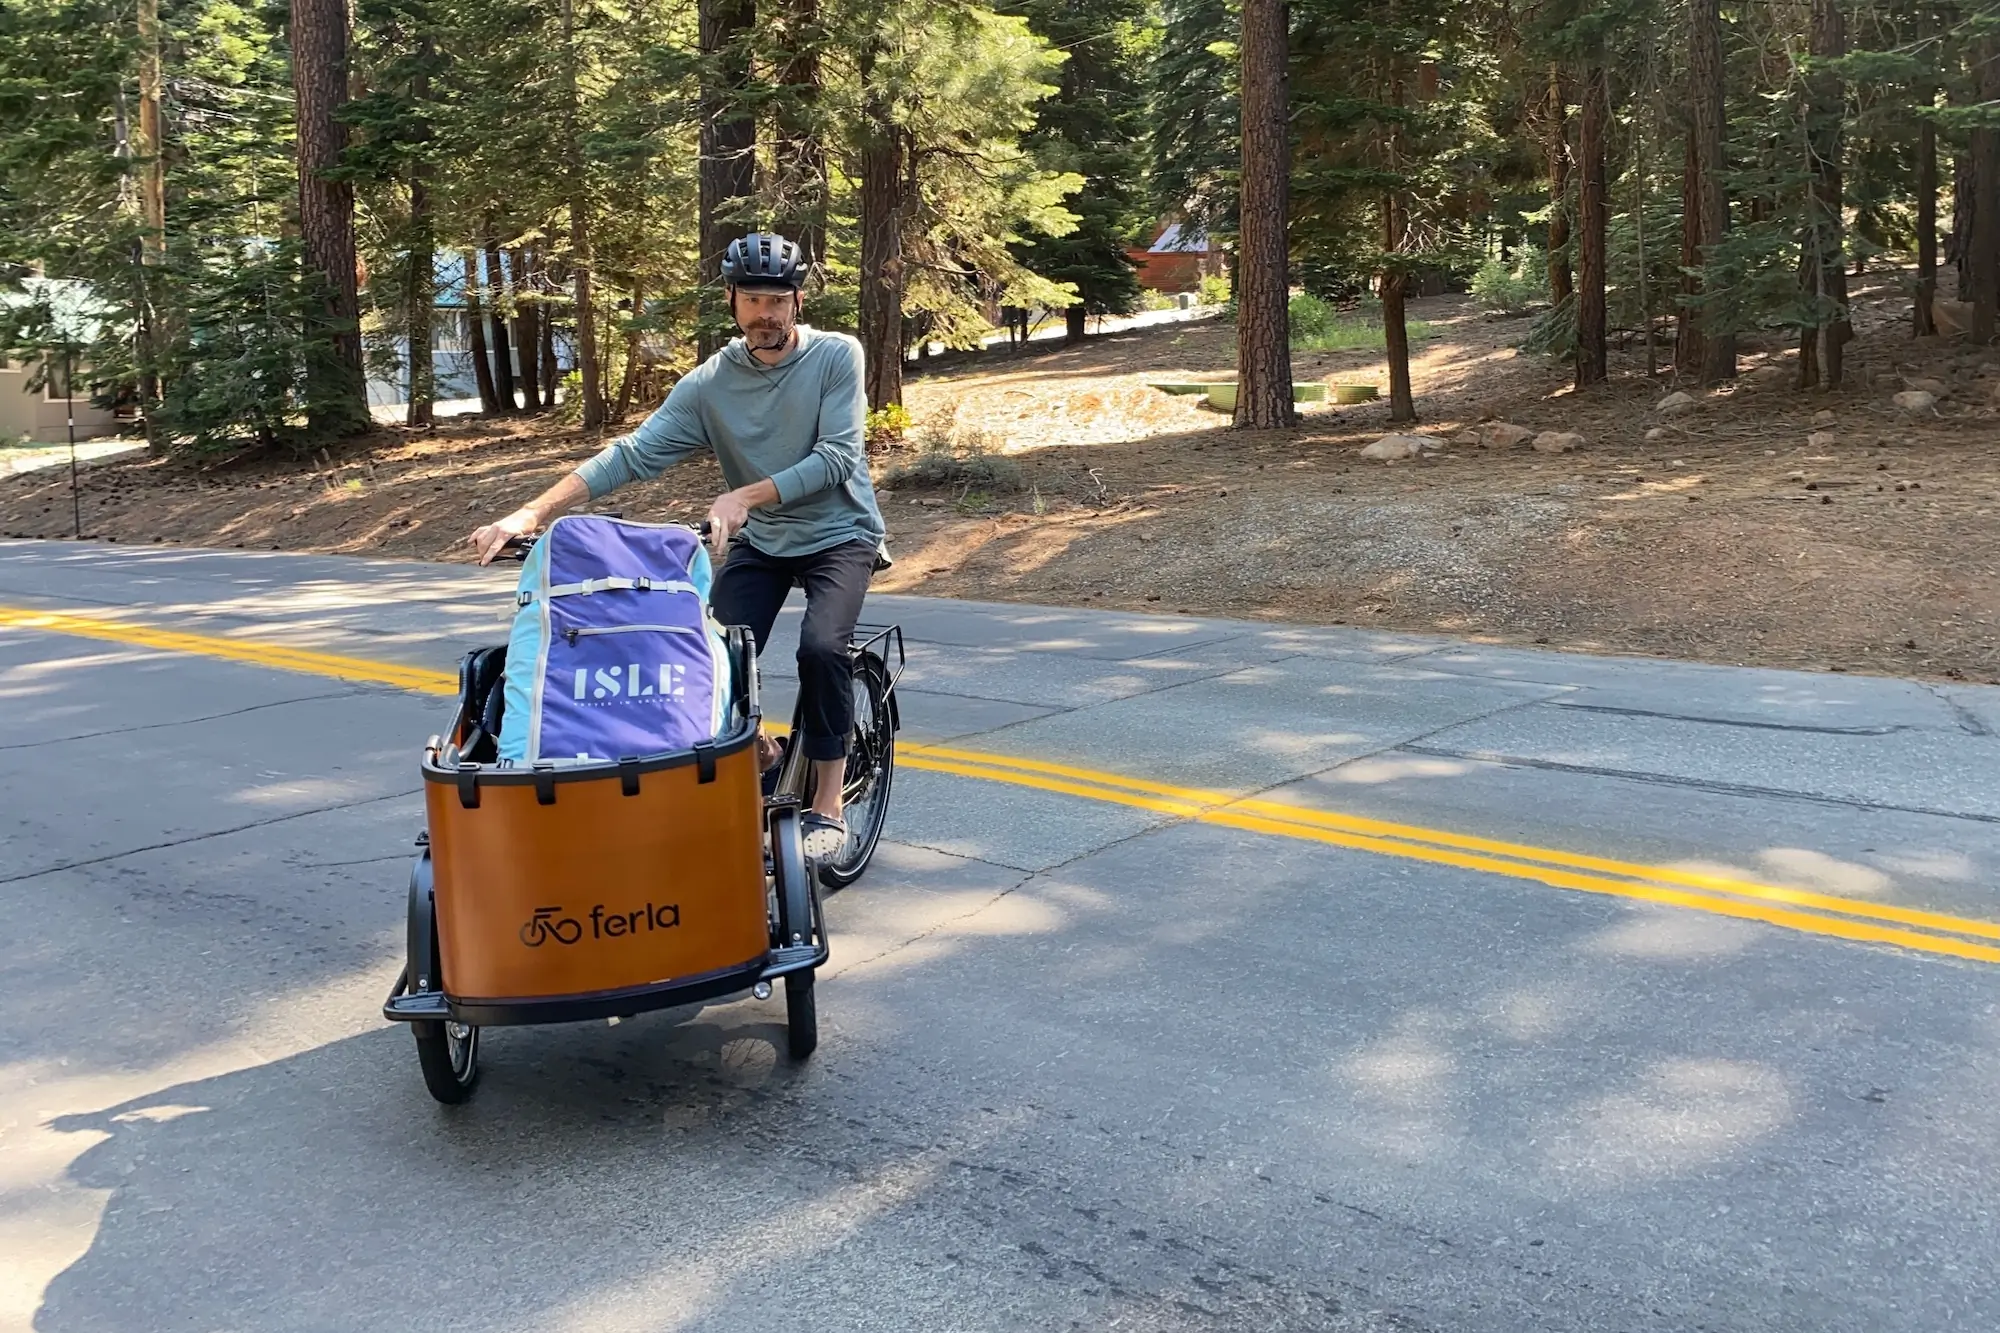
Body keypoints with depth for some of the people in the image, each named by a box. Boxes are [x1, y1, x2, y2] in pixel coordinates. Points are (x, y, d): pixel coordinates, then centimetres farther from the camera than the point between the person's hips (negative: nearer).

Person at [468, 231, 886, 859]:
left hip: (839, 533, -3)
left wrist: (744, 496, -33)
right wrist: (531, 513, -24)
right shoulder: (710, 383, -6)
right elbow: (633, 454, -13)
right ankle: (757, 759, 17)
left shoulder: (837, 356, -12)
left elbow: (837, 456, -21)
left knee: (821, 646, -29)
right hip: (758, 542, 3)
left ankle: (827, 804, -13)